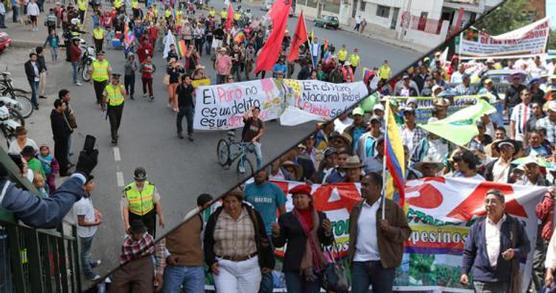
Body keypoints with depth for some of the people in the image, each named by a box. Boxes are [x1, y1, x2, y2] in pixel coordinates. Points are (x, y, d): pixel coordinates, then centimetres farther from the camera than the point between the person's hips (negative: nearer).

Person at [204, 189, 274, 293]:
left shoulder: (253, 215, -1)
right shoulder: (215, 217, 1)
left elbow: (263, 241, 5)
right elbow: (208, 243, 7)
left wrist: (269, 263, 8)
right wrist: (211, 262, -5)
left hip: (249, 268, 0)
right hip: (224, 268, 0)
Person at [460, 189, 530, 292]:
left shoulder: (515, 224, 5)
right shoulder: (478, 225, 8)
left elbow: (526, 246, 8)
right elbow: (468, 251, 10)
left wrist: (515, 252, -13)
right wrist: (464, 272, 1)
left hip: (506, 280, 0)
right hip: (482, 280, 0)